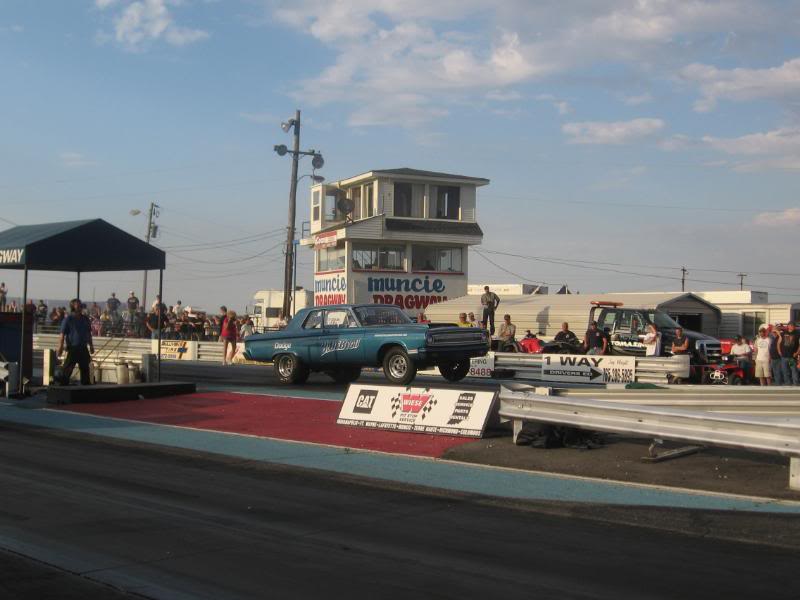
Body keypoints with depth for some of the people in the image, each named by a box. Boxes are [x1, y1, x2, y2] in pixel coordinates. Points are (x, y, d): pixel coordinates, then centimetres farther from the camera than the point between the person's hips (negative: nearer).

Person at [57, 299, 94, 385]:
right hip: (73, 348, -5)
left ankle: (86, 385, 20)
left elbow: (89, 334, 19)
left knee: (85, 369, 11)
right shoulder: (68, 319, -6)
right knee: (67, 370, -5)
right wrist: (60, 347, -14)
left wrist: (91, 346, 20)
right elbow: (62, 334, -8)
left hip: (83, 348, 5)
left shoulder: (85, 319, 11)